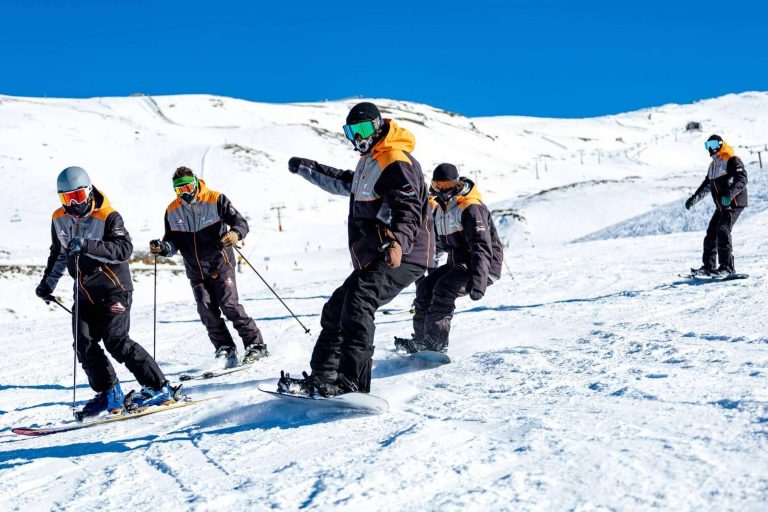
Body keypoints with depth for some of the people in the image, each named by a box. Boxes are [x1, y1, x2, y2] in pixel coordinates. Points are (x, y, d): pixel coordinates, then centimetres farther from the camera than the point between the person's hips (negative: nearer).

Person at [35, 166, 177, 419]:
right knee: (84, 344, -3)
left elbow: (124, 249, -27)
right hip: (85, 293, 7)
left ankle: (159, 388, -11)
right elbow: (59, 254, 23)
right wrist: (48, 283, 26)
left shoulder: (108, 216, -13)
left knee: (115, 340, -16)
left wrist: (87, 246, -35)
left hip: (114, 288, -7)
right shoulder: (60, 219, 6)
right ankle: (109, 395, 9)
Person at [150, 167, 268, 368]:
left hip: (220, 263, -4)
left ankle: (255, 345, -4)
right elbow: (173, 243, 11)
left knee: (229, 305, -13)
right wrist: (162, 248, -12)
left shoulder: (215, 200, -8)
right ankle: (225, 350, 4)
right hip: (195, 271, 4)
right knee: (207, 310, -6)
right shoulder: (172, 211, 4)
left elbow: (240, 222, -10)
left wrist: (235, 234, -32)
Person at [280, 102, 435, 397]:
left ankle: (352, 382, -36)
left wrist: (398, 242, -41)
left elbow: (409, 209, -23)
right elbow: (344, 184, 43)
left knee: (357, 304, -29)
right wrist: (307, 169, 46)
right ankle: (322, 377, 19)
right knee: (336, 309, 13)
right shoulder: (370, 162, 23)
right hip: (373, 259, 11)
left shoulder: (395, 162, -10)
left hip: (402, 256, -11)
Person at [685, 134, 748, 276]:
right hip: (721, 206, 9)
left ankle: (727, 267, -19)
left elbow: (742, 179, -21)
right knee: (711, 233, 5)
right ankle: (708, 266, 12)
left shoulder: (732, 161, -9)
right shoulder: (713, 165, 19)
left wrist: (729, 194, -35)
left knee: (723, 230, -19)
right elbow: (707, 184, 29)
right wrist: (694, 198, 22)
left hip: (734, 203, -9)